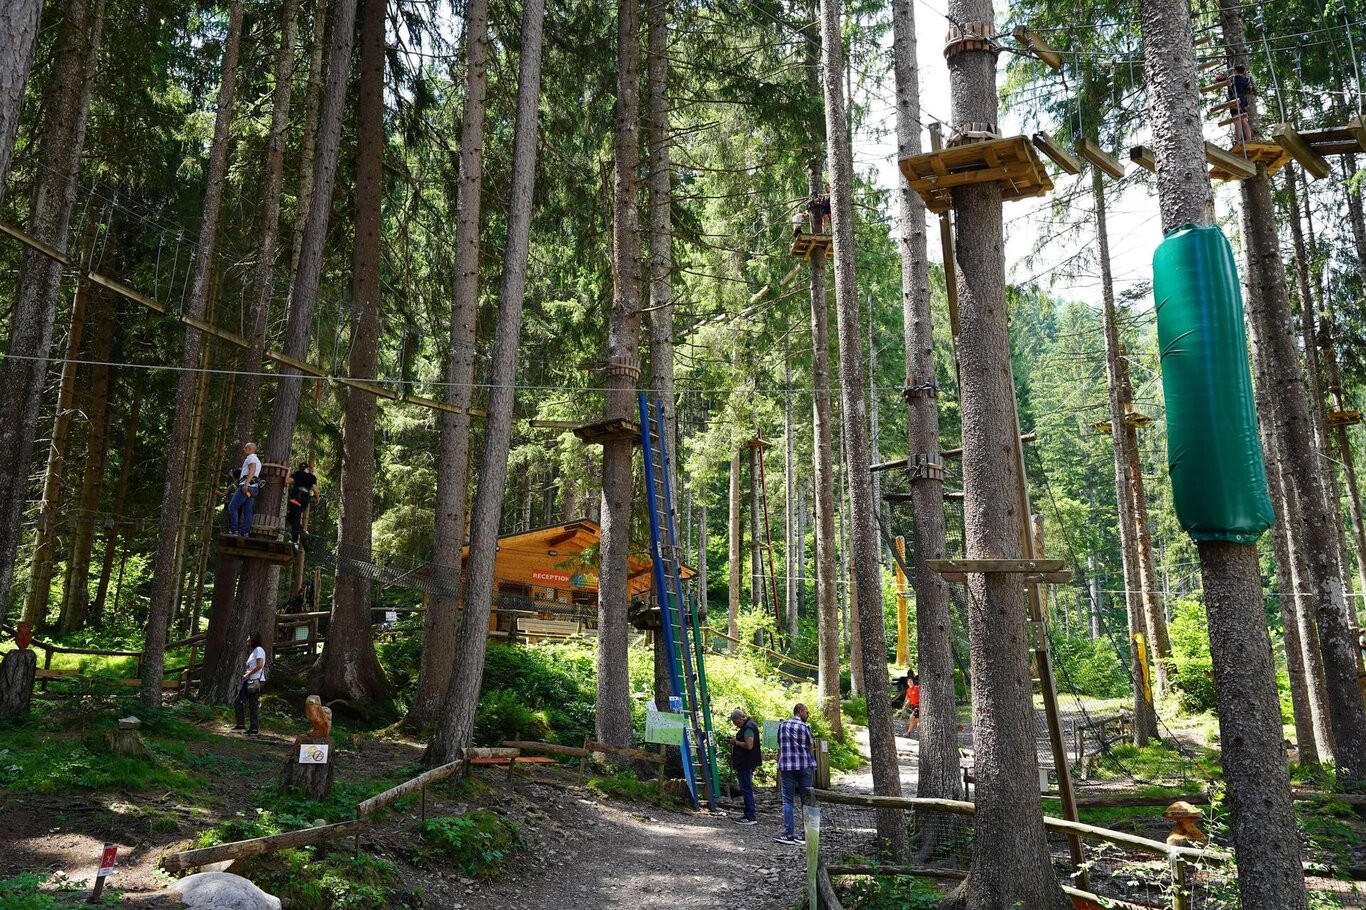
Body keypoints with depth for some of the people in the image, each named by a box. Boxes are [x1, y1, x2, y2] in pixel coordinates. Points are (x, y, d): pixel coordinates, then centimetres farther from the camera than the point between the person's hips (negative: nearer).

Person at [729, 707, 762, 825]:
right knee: (747, 789, 16)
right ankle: (749, 815, 22)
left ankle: (750, 817, -4)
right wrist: (736, 743, 13)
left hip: (745, 764, -11)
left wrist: (736, 742, -15)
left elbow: (749, 745, -27)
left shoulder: (748, 727, -18)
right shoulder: (748, 725, 15)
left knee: (746, 789, -7)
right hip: (745, 763, 11)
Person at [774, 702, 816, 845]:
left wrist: (779, 768, 15)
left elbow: (780, 748, 9)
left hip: (786, 767, 2)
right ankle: (807, 832, 9)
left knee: (788, 800, 3)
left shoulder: (782, 725, 7)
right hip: (805, 766, -2)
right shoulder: (805, 727, -3)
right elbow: (811, 749, 2)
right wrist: (813, 766, 14)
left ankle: (788, 833, -2)